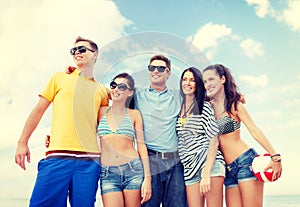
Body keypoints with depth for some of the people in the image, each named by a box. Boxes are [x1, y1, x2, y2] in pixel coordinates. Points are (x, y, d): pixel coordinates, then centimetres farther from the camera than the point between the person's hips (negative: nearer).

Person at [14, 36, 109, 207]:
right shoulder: (60, 78, 14)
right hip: (58, 155, -1)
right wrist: (23, 143, 6)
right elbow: (39, 110, 12)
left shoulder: (102, 90, 16)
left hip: (89, 160, 1)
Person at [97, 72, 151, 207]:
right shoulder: (101, 112, 10)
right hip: (108, 174, 0)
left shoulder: (134, 114, 7)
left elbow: (141, 146, 4)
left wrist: (147, 178, -1)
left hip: (133, 170, 0)